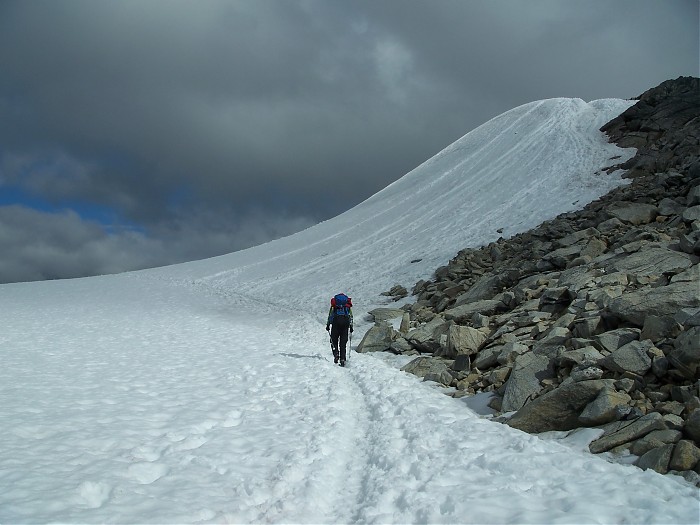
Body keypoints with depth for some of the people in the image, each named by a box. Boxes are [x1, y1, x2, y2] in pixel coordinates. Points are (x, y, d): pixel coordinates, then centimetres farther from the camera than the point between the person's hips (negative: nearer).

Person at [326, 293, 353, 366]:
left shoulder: (334, 302, 17)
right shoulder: (348, 303, 20)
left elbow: (330, 314, 10)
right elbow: (351, 315, 14)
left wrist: (328, 324, 11)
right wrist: (351, 326, 16)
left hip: (336, 321, -1)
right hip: (346, 321, 1)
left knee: (334, 340, 10)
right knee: (343, 342, 6)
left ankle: (336, 354, -13)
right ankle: (342, 359, -1)